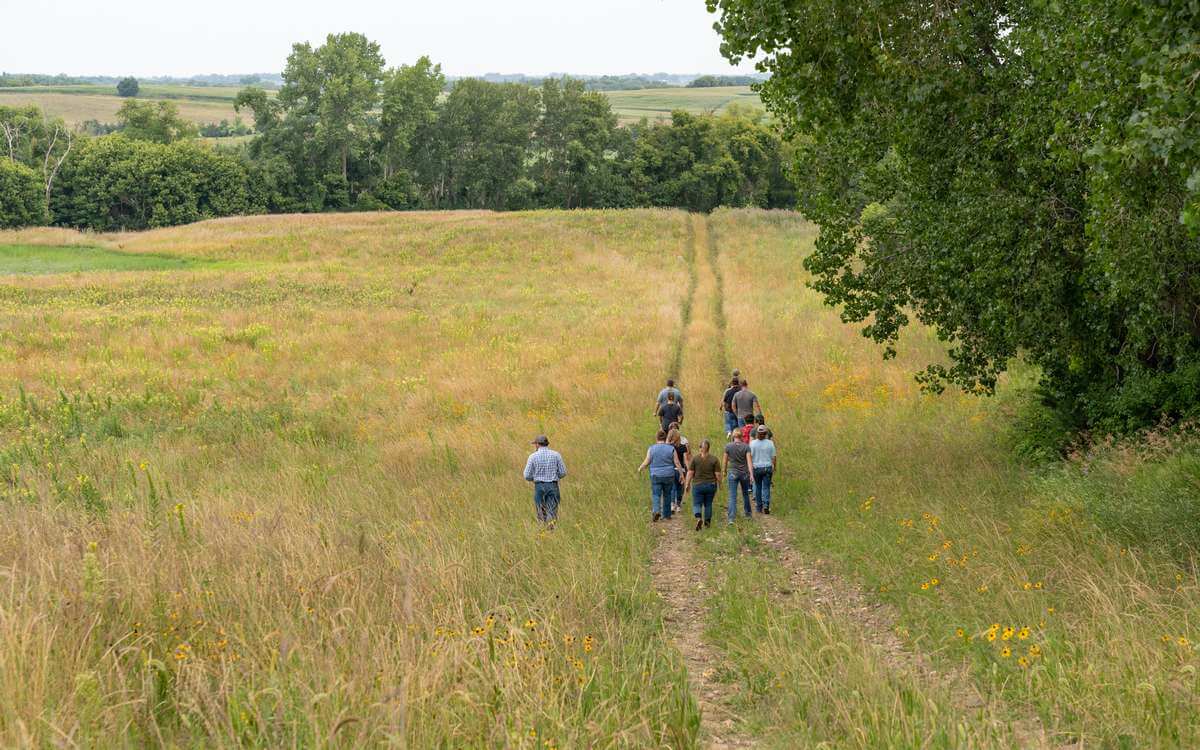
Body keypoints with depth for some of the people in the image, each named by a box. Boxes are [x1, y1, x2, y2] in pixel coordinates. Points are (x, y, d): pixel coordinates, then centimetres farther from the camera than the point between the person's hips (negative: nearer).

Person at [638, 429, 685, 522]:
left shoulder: (652, 449, -4)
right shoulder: (671, 449, -3)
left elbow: (646, 462, -2)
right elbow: (677, 463, -3)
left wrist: (640, 469, 16)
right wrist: (681, 473, 6)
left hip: (656, 476, -1)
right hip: (669, 476, 1)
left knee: (656, 495, 0)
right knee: (667, 495, 15)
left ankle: (656, 511, -23)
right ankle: (666, 514, 23)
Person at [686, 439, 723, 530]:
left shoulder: (694, 458, -6)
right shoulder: (714, 459, -5)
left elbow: (690, 473, -6)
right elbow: (718, 474, -5)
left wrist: (688, 484, 5)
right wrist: (720, 484, 9)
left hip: (697, 485, -1)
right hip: (711, 485, 1)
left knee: (697, 504, 2)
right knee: (708, 504, 16)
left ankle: (698, 518, -21)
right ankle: (707, 521, 22)